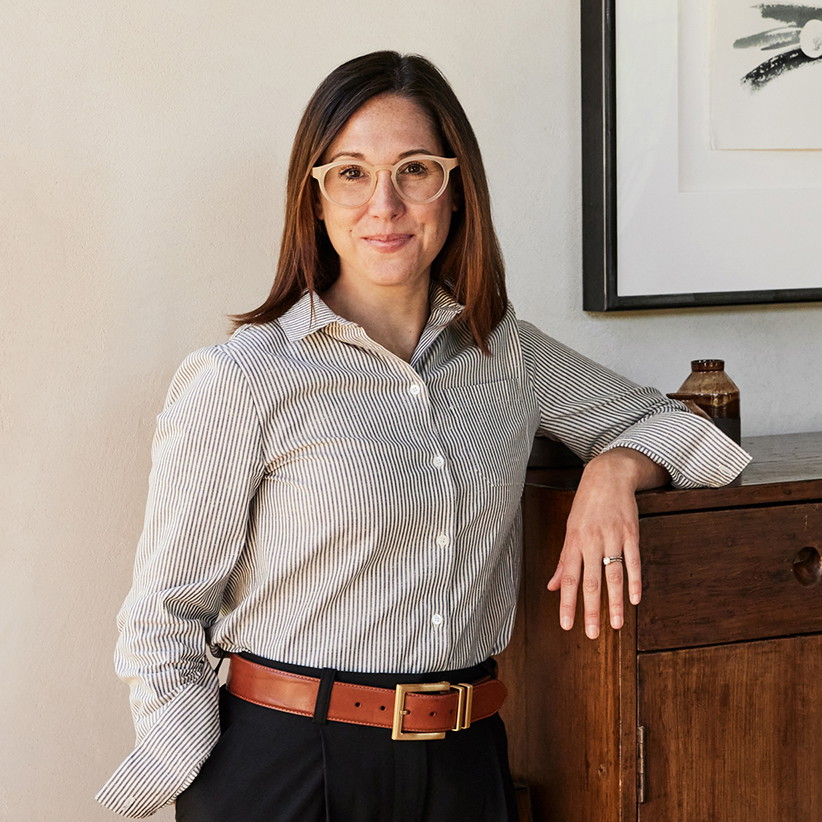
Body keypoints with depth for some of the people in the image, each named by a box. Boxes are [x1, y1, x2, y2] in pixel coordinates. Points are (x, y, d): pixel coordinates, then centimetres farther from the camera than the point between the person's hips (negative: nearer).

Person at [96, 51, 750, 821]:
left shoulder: (507, 354, 5)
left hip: (464, 760, 5)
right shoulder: (240, 381, -10)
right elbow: (163, 618, -8)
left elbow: (661, 421, 17)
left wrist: (614, 470, -5)